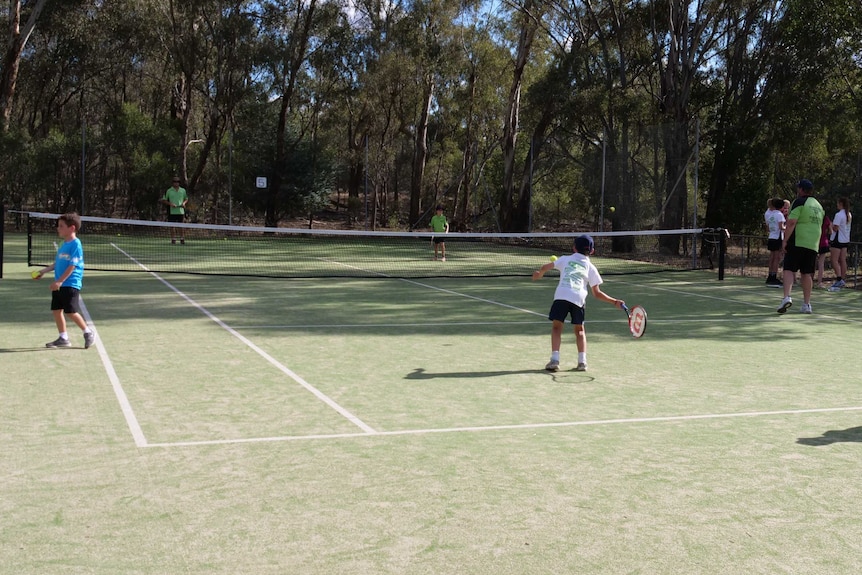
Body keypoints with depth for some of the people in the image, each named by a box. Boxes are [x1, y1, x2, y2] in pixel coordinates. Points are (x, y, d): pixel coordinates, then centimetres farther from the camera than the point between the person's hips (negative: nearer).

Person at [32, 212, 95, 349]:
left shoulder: (75, 244, -13)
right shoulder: (63, 245, 14)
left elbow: (72, 266, -18)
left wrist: (60, 281, -21)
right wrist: (44, 271, 16)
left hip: (71, 285, -9)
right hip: (59, 285, 9)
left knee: (71, 312, -9)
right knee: (56, 310, 8)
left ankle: (88, 333, 7)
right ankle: (63, 338, 16)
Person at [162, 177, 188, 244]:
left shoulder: (183, 190, 10)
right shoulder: (168, 191, 2)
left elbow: (186, 199, 20)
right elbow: (163, 200, 3)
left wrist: (184, 203, -2)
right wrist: (170, 204, -13)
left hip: (181, 211, 2)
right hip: (172, 212, -2)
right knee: (172, 226, 0)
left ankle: (182, 239, 9)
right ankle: (173, 239, 5)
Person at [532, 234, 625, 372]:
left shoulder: (565, 259, 21)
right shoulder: (591, 267, 23)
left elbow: (544, 268, 15)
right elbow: (597, 293, 19)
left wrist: (539, 273, 37)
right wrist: (614, 301, 24)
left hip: (561, 295, -1)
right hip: (578, 298, 1)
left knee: (557, 327, 11)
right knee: (579, 329, 19)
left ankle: (554, 360, -2)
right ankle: (582, 361, 9)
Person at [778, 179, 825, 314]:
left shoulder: (800, 202, -5)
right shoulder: (818, 205, 18)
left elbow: (791, 222, -15)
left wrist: (785, 240, -13)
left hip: (797, 242, -6)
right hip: (813, 245, 6)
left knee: (789, 270, -7)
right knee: (807, 274, 9)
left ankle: (787, 297, -25)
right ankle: (806, 304, 10)